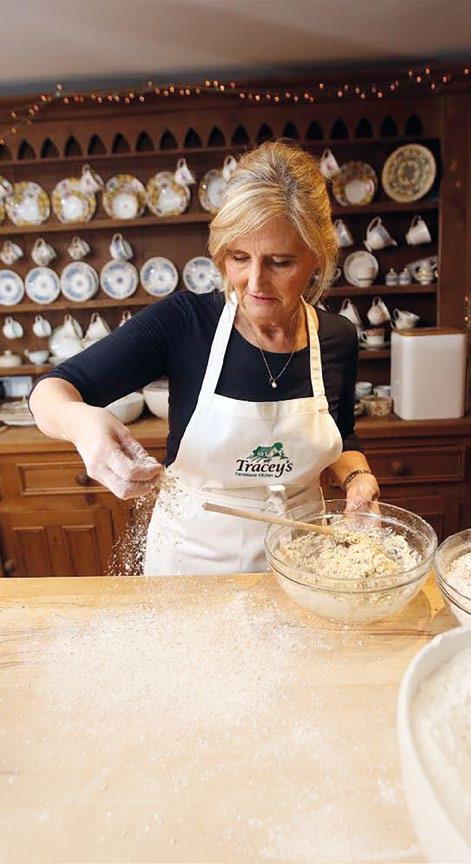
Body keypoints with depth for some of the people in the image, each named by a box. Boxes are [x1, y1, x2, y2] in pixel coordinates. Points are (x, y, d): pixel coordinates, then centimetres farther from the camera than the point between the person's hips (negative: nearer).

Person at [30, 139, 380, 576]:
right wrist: (80, 420, -43)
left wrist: (357, 475, -13)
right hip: (190, 553, -1)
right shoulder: (183, 320, -20)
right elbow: (50, 391, -21)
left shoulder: (337, 338, -9)